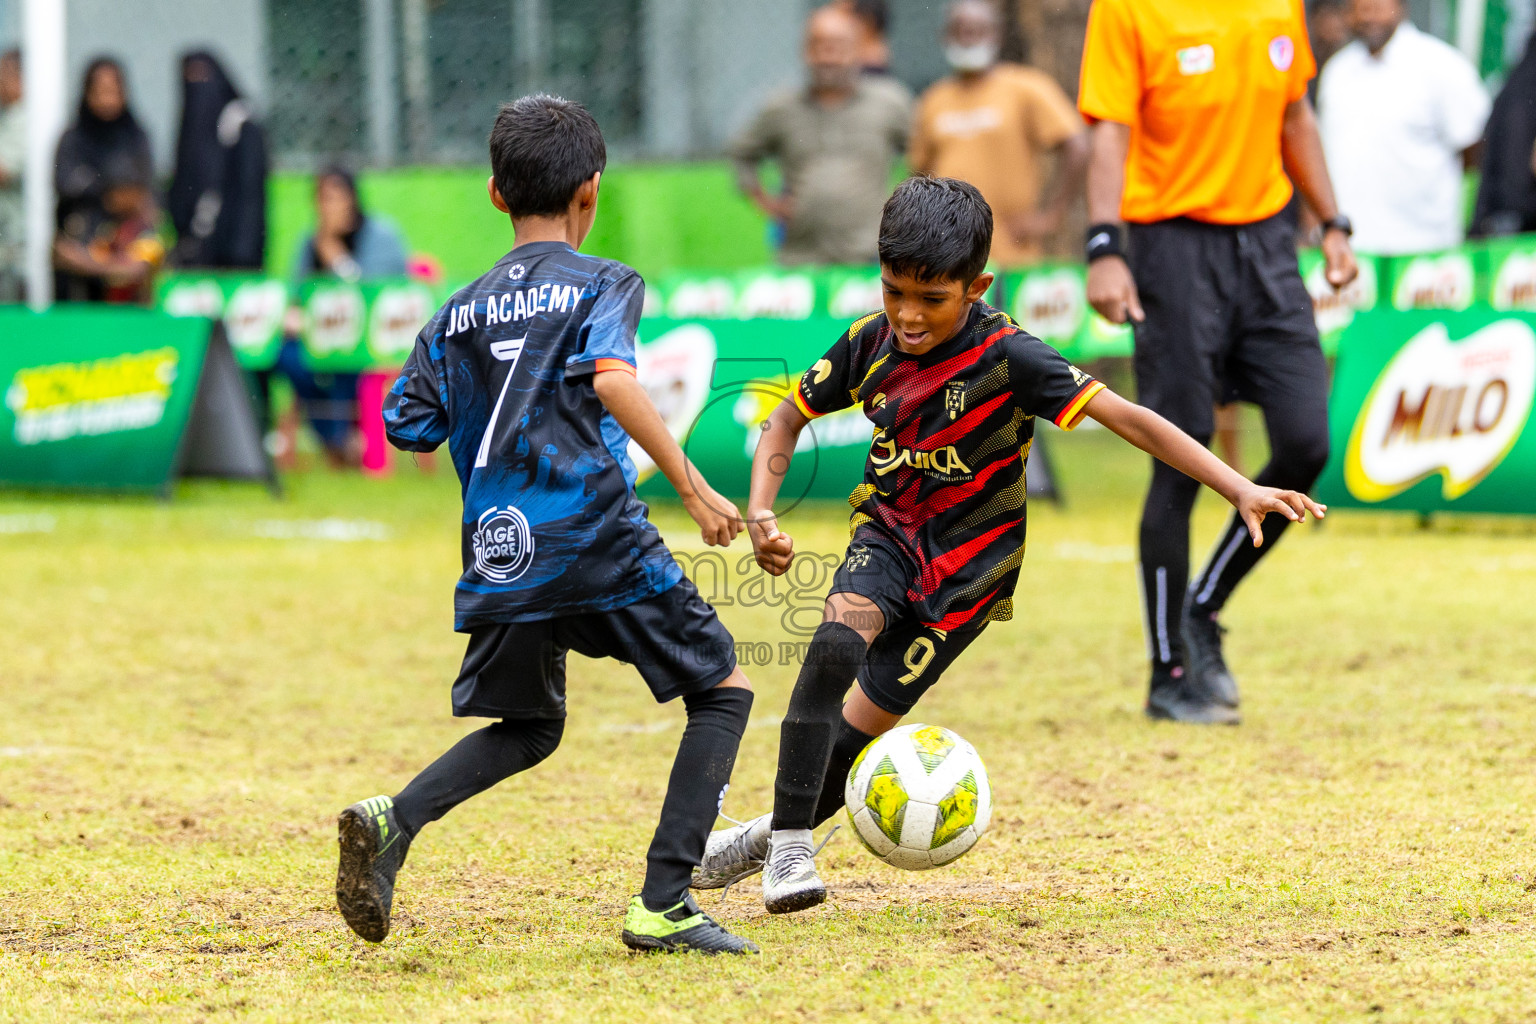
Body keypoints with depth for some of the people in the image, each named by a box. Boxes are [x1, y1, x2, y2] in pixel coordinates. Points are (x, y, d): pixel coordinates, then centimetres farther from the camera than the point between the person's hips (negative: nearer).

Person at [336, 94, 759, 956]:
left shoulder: (461, 312, 16)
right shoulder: (601, 283, 1)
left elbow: (407, 425, 12)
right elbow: (612, 378, -18)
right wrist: (690, 483, -19)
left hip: (499, 556, 5)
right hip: (597, 536, -5)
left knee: (527, 729, 23)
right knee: (723, 690, 9)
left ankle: (392, 822, -4)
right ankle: (664, 904, -2)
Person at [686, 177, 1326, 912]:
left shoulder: (1006, 357, -23)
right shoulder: (871, 343, -8)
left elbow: (1126, 418, -27)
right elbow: (788, 419, 7)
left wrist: (1240, 489, -36)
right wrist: (760, 512, -10)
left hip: (966, 566, -2)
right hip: (888, 533, 3)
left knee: (864, 723, -3)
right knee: (835, 647, -27)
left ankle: (770, 836, 24)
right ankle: (789, 847, -22)